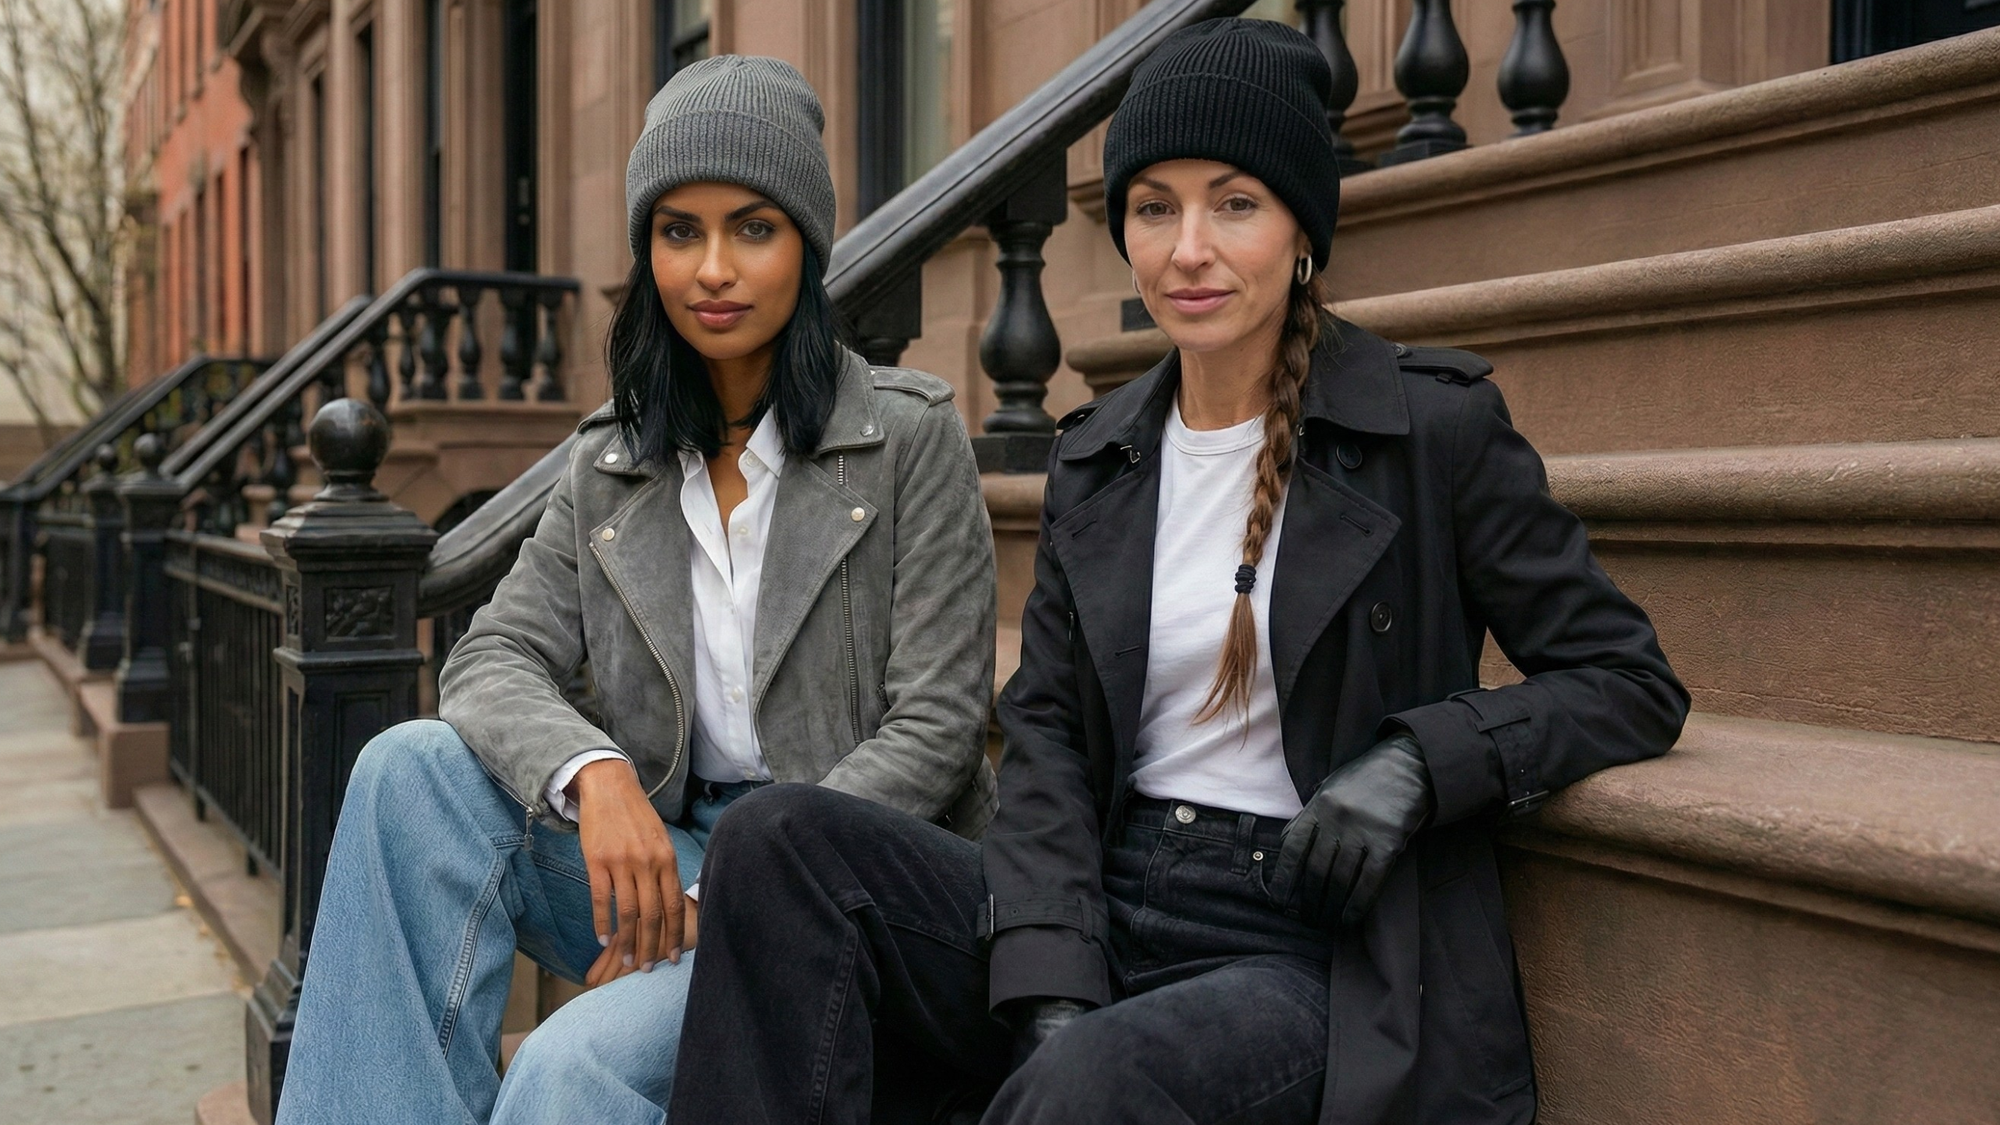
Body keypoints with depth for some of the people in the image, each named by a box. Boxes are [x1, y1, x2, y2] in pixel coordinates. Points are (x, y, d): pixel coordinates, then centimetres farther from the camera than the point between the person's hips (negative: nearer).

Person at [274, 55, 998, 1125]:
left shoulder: (911, 435, -4)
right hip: (666, 853, 5)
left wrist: (736, 899, -17)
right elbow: (492, 661, 1)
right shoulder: (610, 466, 10)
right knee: (418, 766, -19)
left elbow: (935, 729, -9)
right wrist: (594, 773, -22)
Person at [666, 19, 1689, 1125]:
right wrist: (1050, 984, -11)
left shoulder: (1434, 425, -3)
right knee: (778, 838, -18)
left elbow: (1630, 682, 0)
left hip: (1310, 949, -4)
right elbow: (1046, 729, 4)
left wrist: (1415, 760, -18)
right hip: (1107, 902, 5)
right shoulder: (1095, 461, 10)